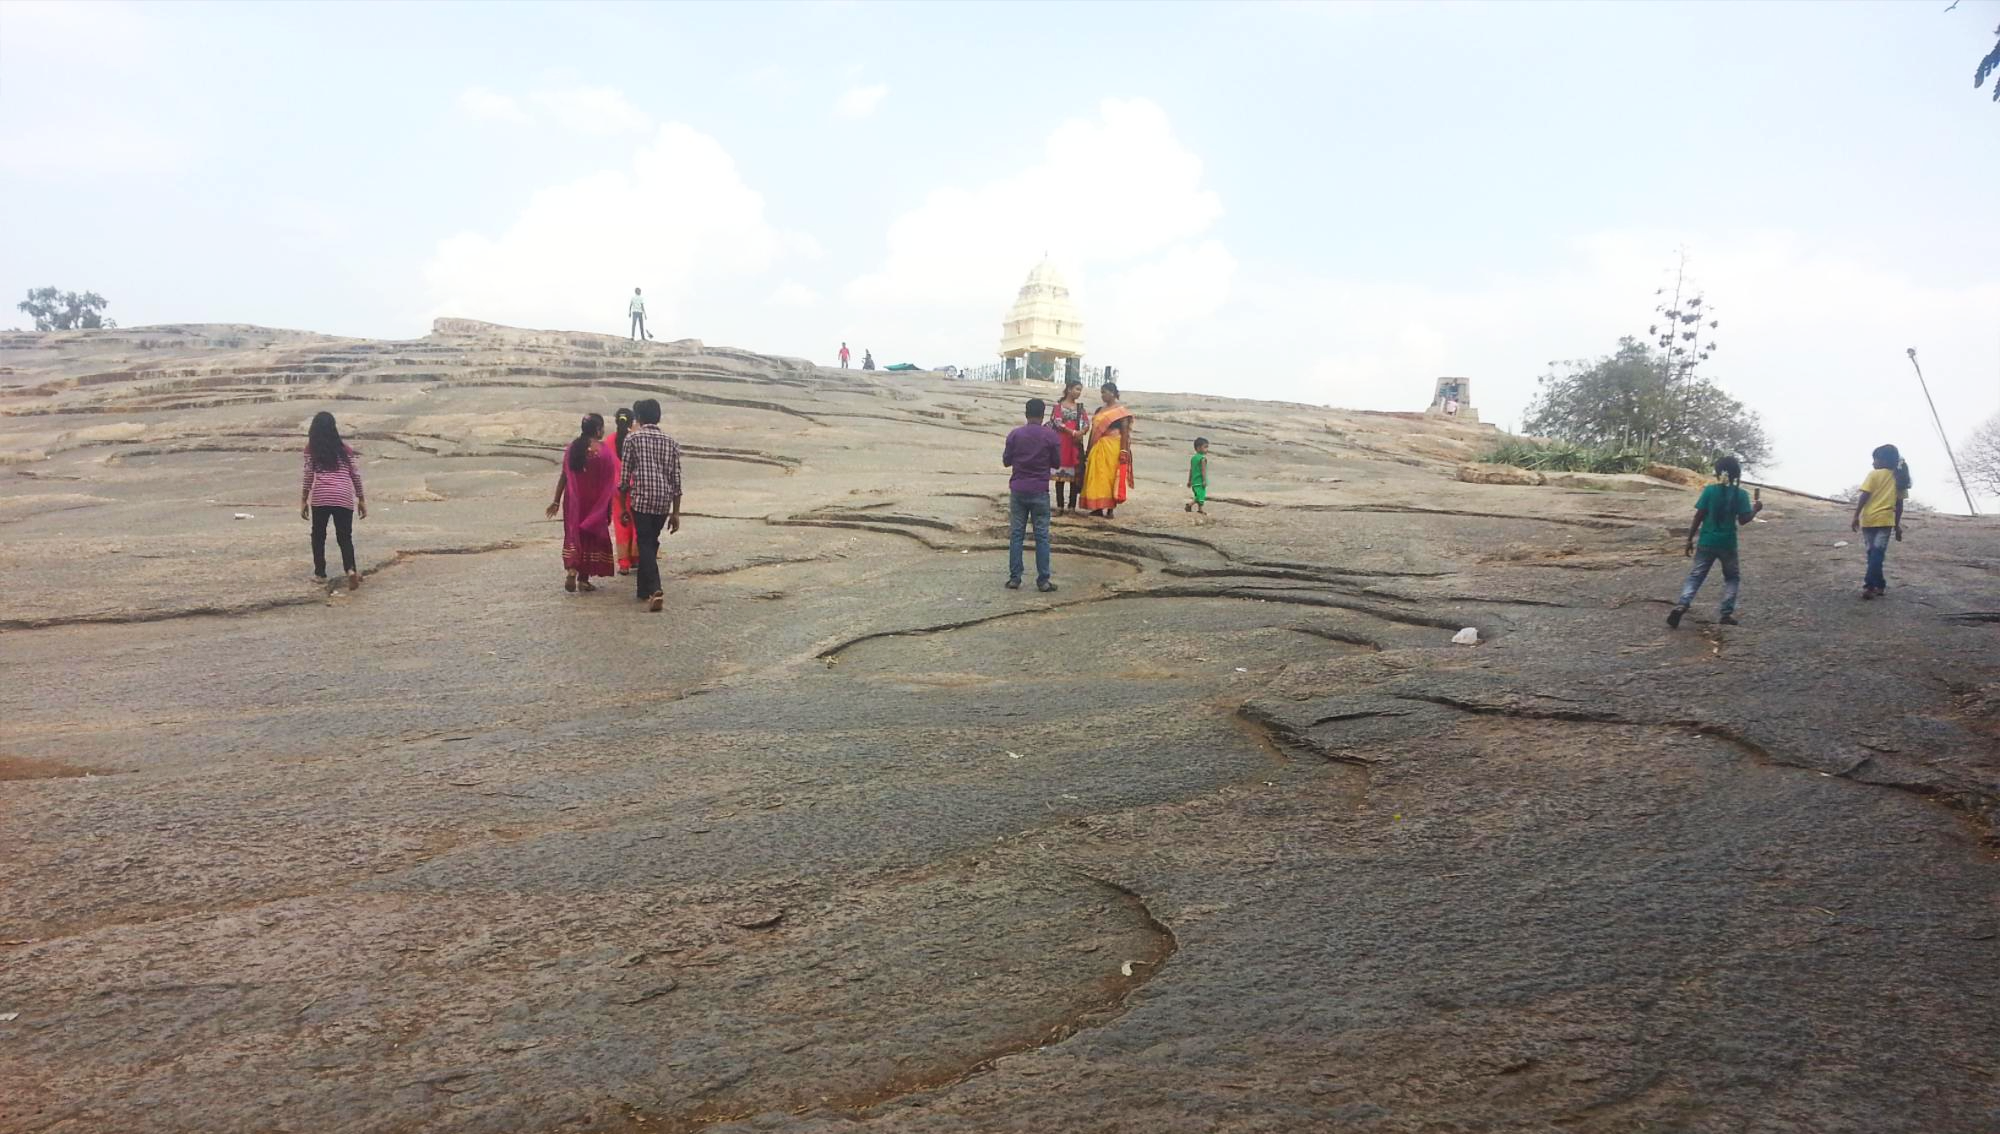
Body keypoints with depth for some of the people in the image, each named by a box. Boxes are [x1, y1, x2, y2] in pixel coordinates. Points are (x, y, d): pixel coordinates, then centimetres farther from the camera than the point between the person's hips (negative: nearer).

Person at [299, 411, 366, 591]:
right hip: (344, 496, 2)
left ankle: (320, 572, 21)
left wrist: (303, 500, 9)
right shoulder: (344, 447, 14)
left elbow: (308, 475, 4)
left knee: (318, 535, 17)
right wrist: (361, 499, 18)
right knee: (345, 536, 6)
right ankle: (350, 570, -16)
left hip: (321, 496, -1)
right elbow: (355, 474, 12)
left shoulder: (311, 447, 9)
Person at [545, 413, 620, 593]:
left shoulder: (572, 448, 0)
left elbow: (563, 476, 2)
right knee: (592, 536, 10)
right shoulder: (603, 450, -12)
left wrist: (556, 500, 9)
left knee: (574, 534, 14)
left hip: (573, 501, 3)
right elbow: (610, 481, -10)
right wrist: (609, 506, 1)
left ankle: (572, 570, -7)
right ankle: (583, 578, 13)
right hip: (595, 503, -3)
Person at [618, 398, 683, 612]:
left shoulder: (632, 439, 0)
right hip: (664, 503, 4)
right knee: (651, 543, 18)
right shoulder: (671, 442, 9)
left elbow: (625, 477, -2)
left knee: (646, 545, -3)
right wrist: (676, 512, 10)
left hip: (642, 500, -4)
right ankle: (644, 590, 25)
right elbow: (676, 480, 7)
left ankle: (655, 590, -21)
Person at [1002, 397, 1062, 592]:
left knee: (1015, 534, 7)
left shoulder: (1015, 434, -2)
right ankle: (1043, 580, 3)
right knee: (1042, 535, 3)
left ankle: (1014, 578, 6)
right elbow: (1056, 463, 3)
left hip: (1018, 490, 1)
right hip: (1040, 491, -1)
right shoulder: (1051, 435, -6)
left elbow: (1006, 461, 5)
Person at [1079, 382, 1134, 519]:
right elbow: (1094, 431, 16)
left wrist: (1123, 451, -17)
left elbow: (1125, 432, -9)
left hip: (1112, 448, -7)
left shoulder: (1121, 411, -4)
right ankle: (1098, 507, 13)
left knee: (1110, 478, -4)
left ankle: (1111, 509, 1)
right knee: (1097, 478, 6)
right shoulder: (1100, 411, 16)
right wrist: (1089, 450, 13)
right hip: (1098, 449, 7)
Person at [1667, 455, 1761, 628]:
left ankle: (1682, 604, -17)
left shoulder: (1709, 490, -5)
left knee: (1696, 575, 5)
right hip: (1727, 544, 0)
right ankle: (1727, 613, 9)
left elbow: (1698, 517, -5)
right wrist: (1756, 510, 14)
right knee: (1732, 577, 18)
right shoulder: (1741, 494, -6)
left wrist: (1690, 539, 1)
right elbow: (1743, 520, -5)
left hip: (1707, 542, 0)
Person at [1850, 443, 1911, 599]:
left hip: (1869, 519, -2)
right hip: (1885, 520, 2)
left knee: (1873, 553, 9)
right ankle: (1870, 586, -10)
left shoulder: (1874, 474, -3)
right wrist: (1897, 525, 17)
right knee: (1877, 554, -2)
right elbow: (1899, 504, 10)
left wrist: (1856, 516, -6)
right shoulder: (1898, 478, 8)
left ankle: (1878, 584, 17)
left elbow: (1864, 497, -10)